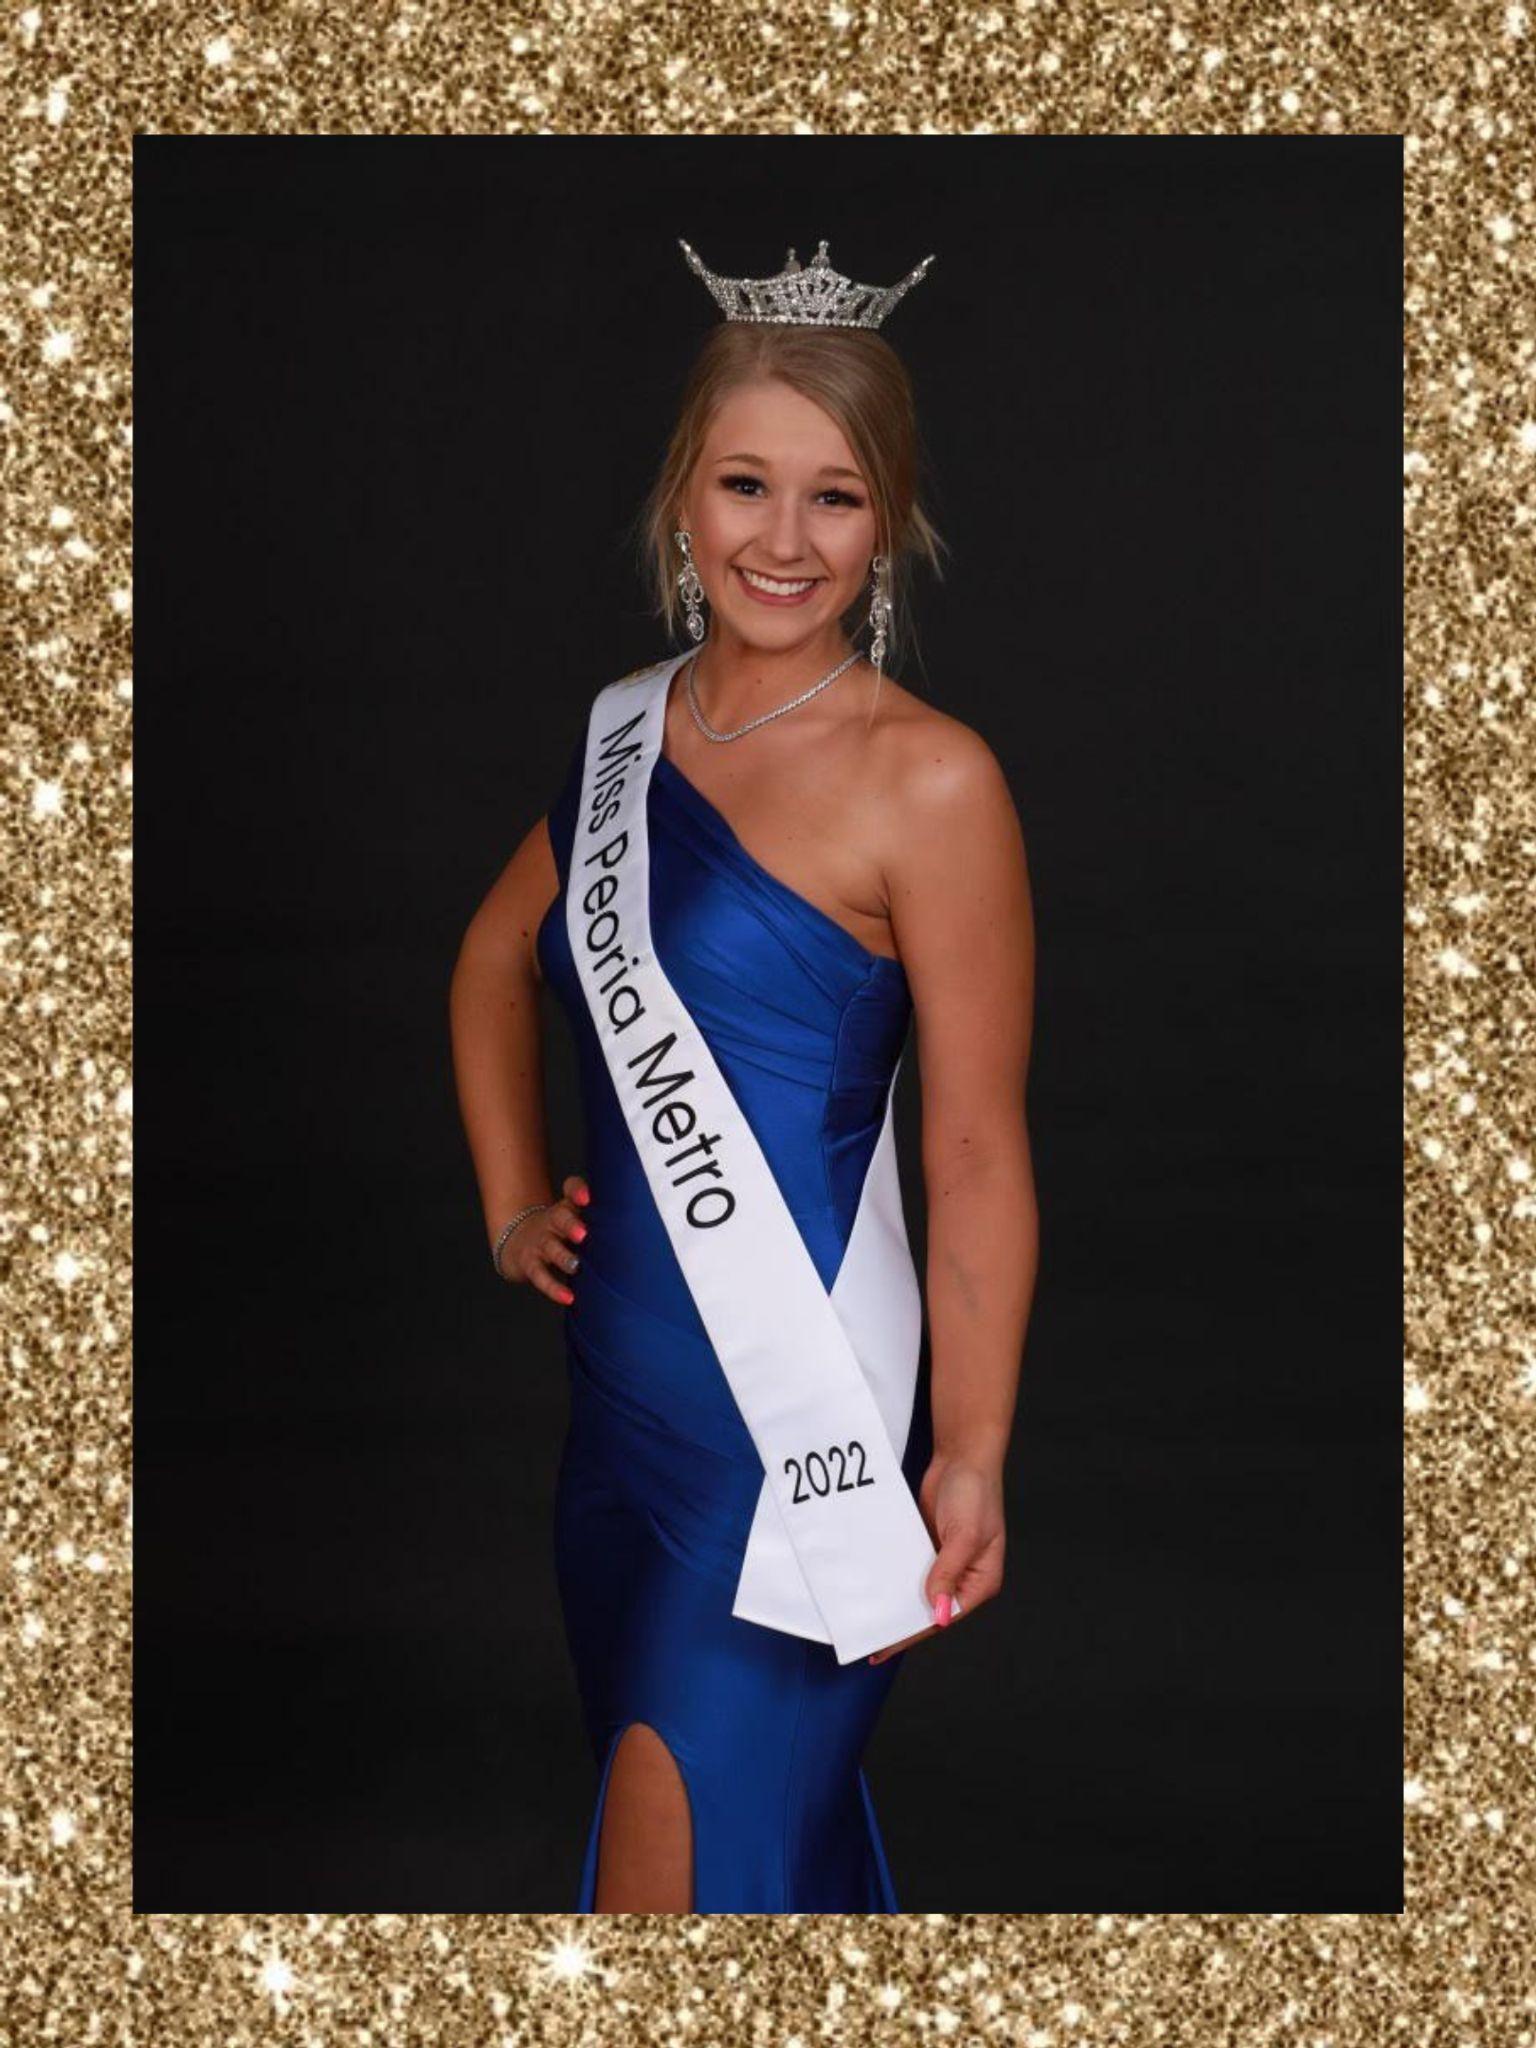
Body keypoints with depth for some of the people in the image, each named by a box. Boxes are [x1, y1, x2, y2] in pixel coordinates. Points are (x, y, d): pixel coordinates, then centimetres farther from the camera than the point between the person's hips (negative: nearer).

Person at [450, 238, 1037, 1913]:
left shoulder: (928, 781, -14)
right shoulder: (626, 726, 6)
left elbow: (977, 1157, -14)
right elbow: (496, 964, 24)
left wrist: (971, 1463, -16)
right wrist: (511, 1202, 14)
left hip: (798, 1419, -7)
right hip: (620, 1389, 7)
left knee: (677, 1879, -2)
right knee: (783, 1831, 21)